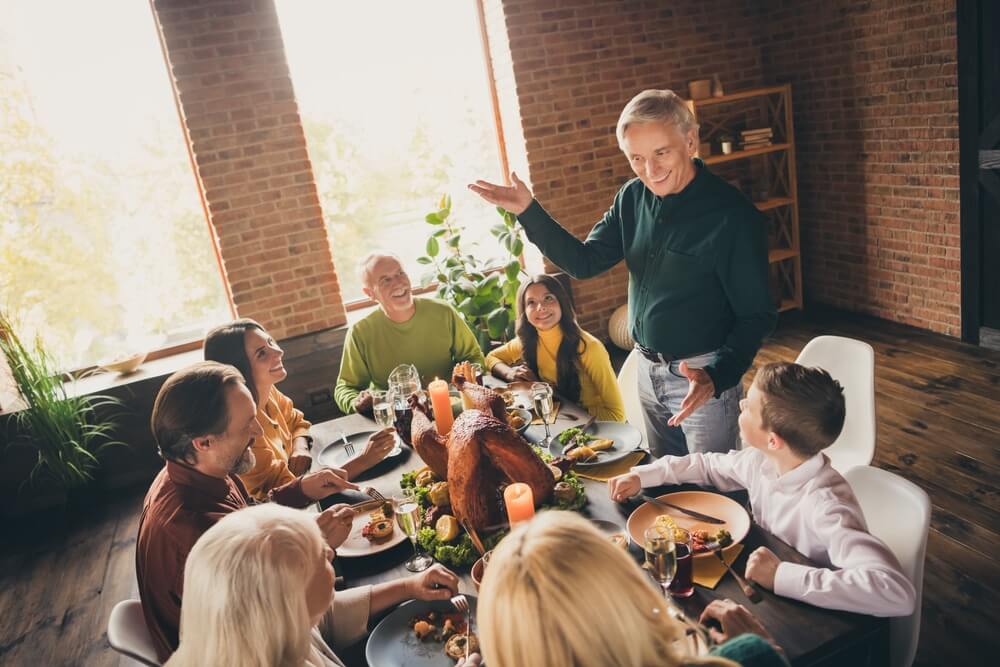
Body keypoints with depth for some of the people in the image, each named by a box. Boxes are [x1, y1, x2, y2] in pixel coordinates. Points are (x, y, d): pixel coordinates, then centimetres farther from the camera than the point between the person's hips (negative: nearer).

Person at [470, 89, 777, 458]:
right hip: (647, 368, 6)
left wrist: (716, 376, -33)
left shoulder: (732, 215, -20)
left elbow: (757, 315, -17)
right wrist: (529, 212, -9)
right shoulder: (633, 197, -1)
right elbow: (585, 262, 1)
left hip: (703, 375, -6)